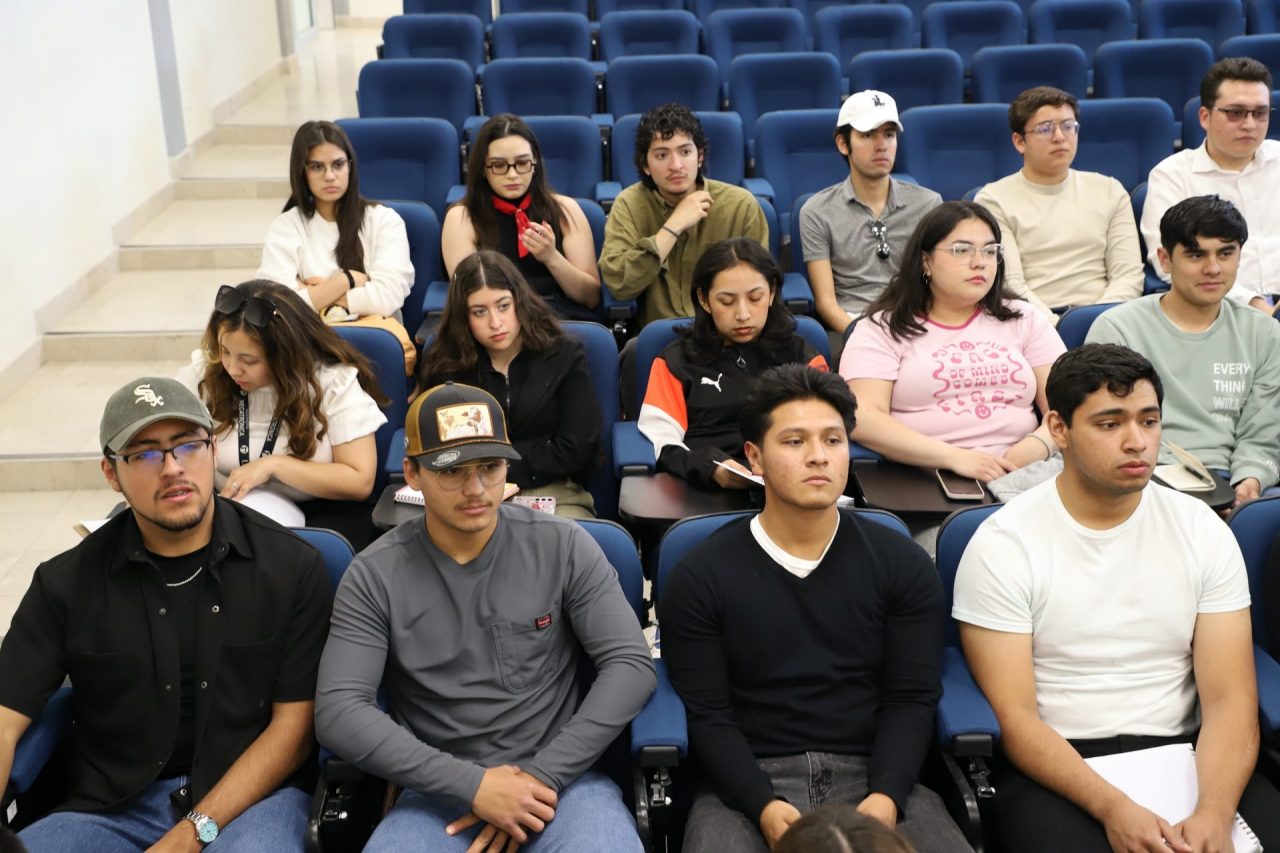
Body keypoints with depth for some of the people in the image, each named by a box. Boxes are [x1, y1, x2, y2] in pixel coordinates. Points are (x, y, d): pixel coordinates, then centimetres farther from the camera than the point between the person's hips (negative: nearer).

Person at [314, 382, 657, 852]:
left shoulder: (563, 546, -2)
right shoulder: (374, 576, -3)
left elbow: (631, 664, -5)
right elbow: (339, 712, -9)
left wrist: (541, 775, -12)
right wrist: (472, 785, -16)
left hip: (561, 776, 0)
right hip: (440, 790, 1)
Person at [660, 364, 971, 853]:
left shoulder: (902, 565, 6)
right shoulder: (699, 577, 1)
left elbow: (911, 700, 1)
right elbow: (706, 715, -3)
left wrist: (884, 799, -15)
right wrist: (765, 807, -18)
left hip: (874, 776, 2)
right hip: (748, 784, -1)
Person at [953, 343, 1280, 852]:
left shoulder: (1203, 531, 3)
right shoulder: (1002, 545, -6)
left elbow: (1229, 699, -2)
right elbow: (1013, 715, -10)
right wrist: (1112, 808, -24)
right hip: (1054, 764, -2)